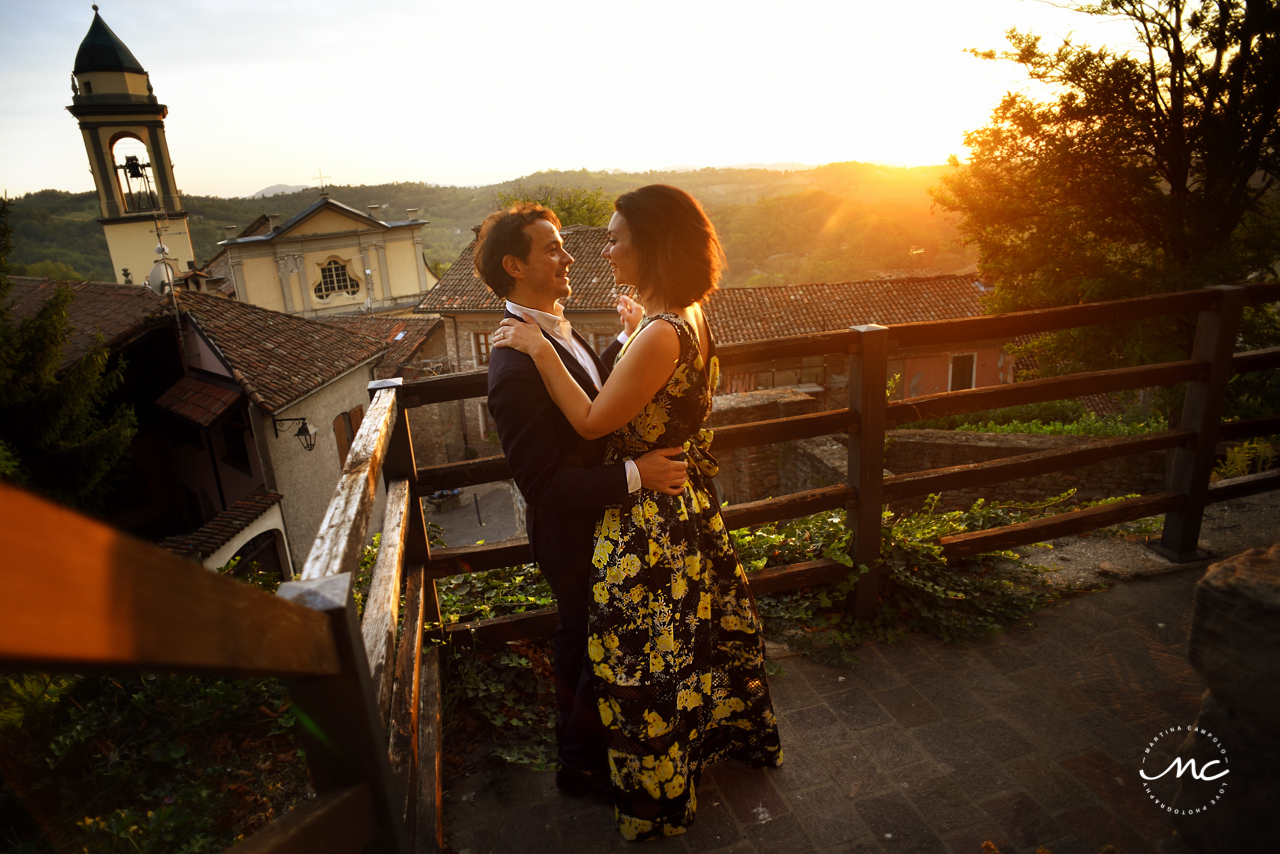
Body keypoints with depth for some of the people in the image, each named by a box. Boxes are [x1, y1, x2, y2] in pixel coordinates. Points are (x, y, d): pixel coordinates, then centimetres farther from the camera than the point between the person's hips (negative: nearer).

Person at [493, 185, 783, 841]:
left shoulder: (661, 335, -28)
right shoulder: (685, 316, 1)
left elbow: (592, 421, -22)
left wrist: (541, 348, -16)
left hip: (649, 522, -9)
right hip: (688, 505, 9)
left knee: (648, 661, 12)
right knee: (702, 624, 27)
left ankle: (659, 799, 38)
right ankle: (735, 734, 53)